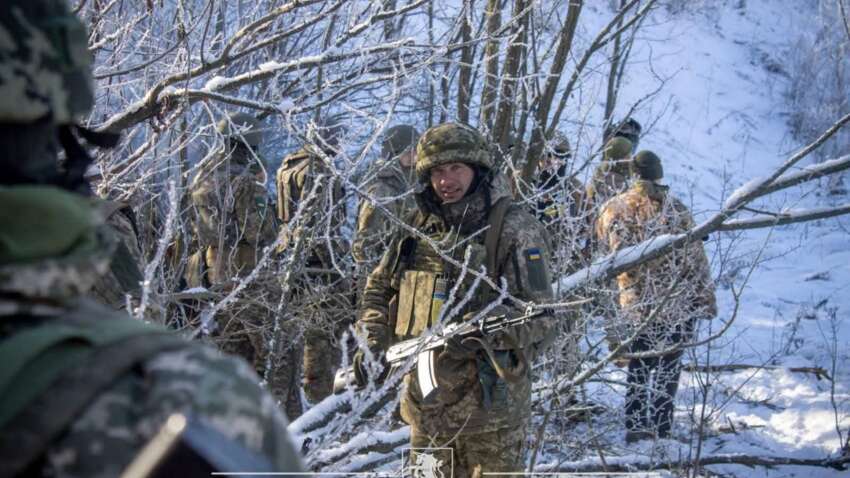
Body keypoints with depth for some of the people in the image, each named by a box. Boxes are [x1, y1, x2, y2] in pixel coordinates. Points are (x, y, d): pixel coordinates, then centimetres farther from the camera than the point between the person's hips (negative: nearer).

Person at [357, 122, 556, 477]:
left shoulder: (515, 230, -10)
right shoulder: (421, 228, 8)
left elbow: (539, 318, -13)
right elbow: (379, 288, 17)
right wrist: (372, 340, 0)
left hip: (488, 403, -6)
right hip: (425, 400, 6)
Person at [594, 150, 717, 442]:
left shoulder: (614, 209, -4)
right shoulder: (675, 209, -6)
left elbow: (604, 244, 2)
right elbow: (696, 258, -4)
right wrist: (707, 299, 2)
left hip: (635, 306, 1)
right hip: (678, 305, -1)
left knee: (638, 368, 16)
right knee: (668, 368, 12)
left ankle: (636, 426, 14)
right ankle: (662, 428, 15)